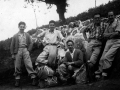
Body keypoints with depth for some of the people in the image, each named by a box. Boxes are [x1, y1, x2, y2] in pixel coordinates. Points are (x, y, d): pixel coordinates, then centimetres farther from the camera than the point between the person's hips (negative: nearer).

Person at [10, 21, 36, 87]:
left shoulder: (27, 35, 10)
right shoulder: (15, 36, 7)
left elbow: (30, 43, 9)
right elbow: (12, 45, 7)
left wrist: (28, 50, -3)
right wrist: (12, 54, 1)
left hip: (25, 50, 0)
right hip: (18, 51, 0)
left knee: (28, 64, -8)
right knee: (17, 66, 1)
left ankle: (33, 78, -7)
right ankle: (17, 80, 10)